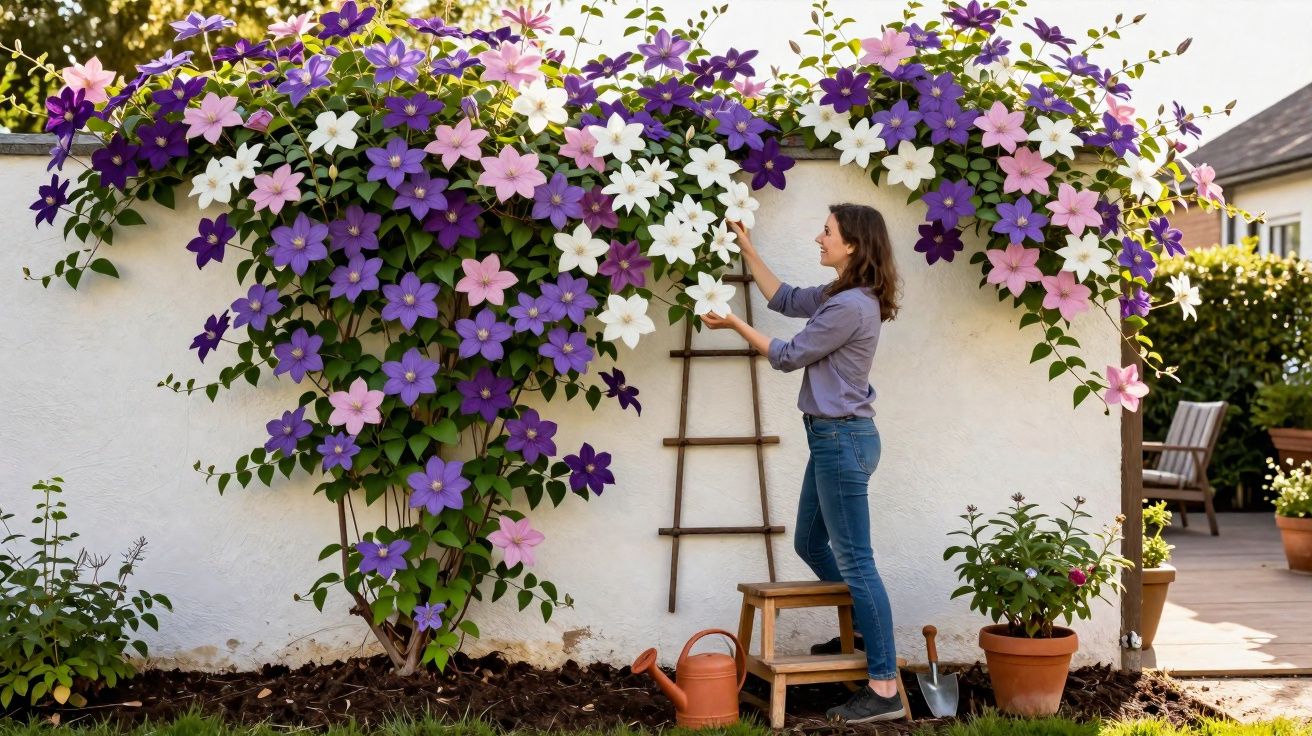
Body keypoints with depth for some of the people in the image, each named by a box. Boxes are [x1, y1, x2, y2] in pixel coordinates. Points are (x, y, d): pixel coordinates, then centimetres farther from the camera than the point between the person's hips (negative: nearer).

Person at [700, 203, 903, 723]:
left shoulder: (852, 305, -20)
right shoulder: (840, 296, 10)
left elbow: (789, 356, -11)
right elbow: (785, 298, 25)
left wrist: (736, 324, 0)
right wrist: (746, 247, 23)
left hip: (842, 439, -10)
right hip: (834, 438, 10)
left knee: (854, 560, -8)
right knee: (811, 544, 22)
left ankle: (884, 689, -5)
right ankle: (863, 631, 35)